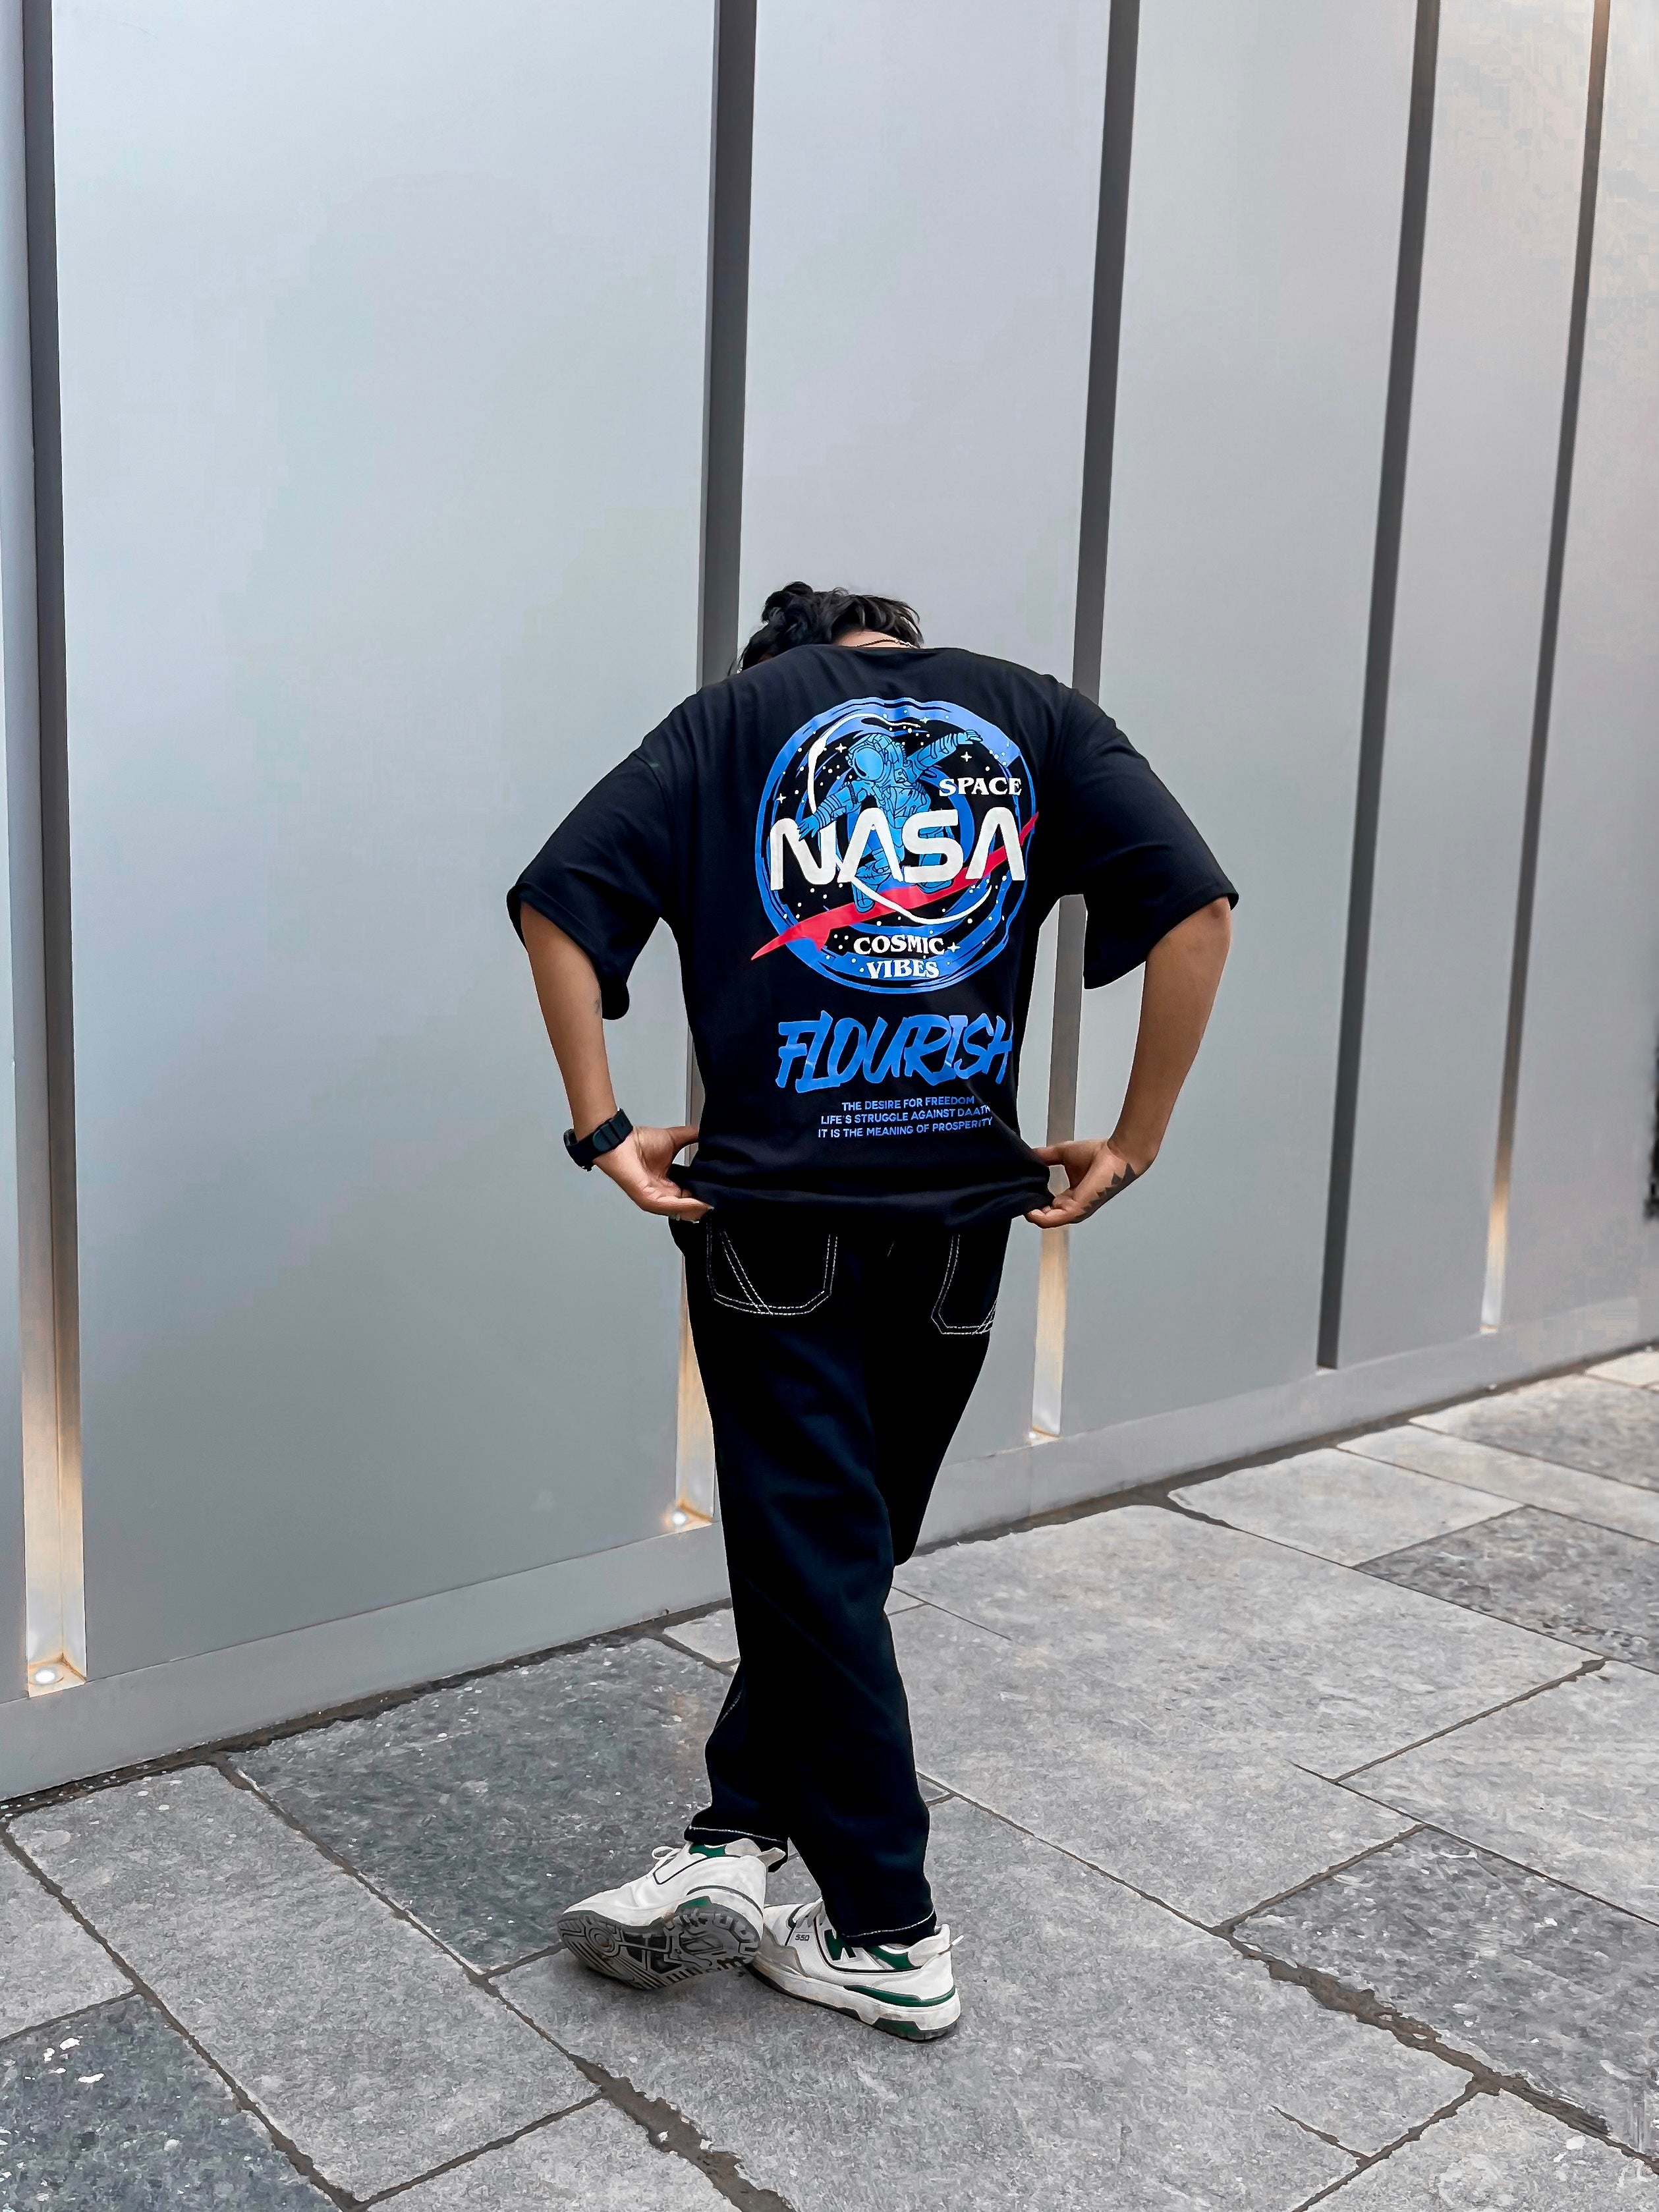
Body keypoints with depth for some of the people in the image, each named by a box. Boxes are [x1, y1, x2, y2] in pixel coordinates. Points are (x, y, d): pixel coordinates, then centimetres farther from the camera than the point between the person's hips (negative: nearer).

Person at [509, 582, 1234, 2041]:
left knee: (813, 1558, 7)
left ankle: (890, 1938, 15)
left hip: (774, 1206, -1)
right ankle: (740, 1833, 17)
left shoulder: (731, 716, 10)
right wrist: (1133, 1145, 0)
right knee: (844, 1547, 17)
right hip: (958, 1207, 2)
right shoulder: (1036, 715, 11)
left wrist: (602, 1130, -2)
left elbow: (560, 900, -3)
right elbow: (1195, 906, -2)